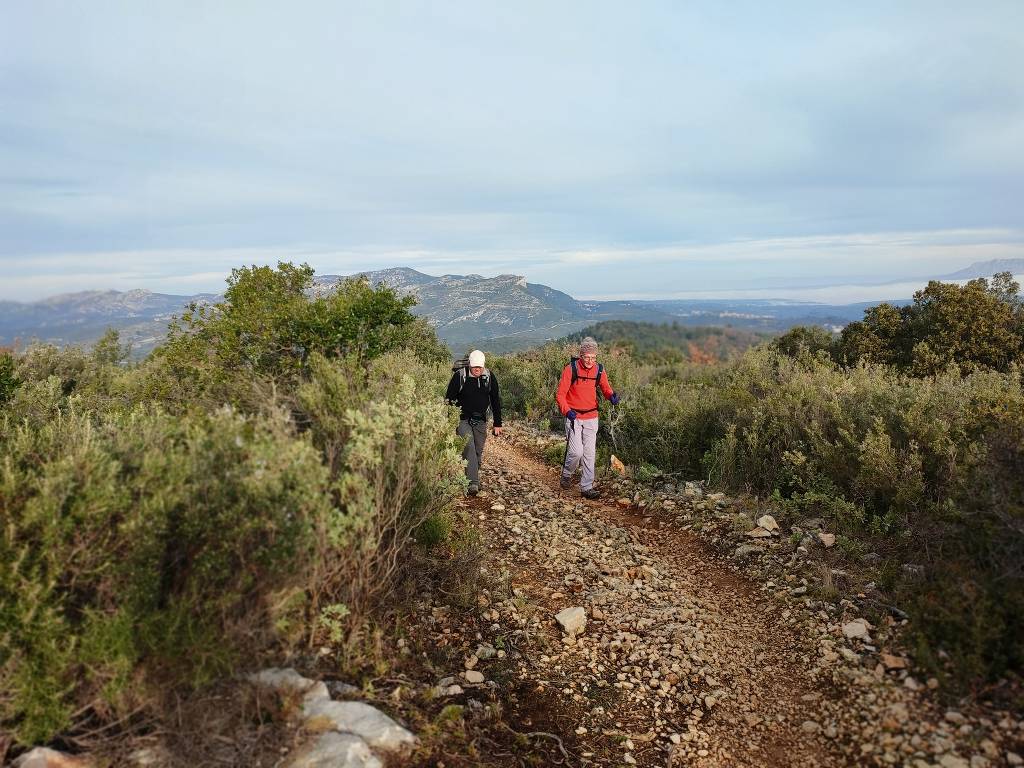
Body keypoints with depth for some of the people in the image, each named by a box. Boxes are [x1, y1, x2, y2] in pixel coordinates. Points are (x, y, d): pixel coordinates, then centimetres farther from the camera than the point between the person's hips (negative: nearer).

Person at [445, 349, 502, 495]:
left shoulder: (490, 377, -3)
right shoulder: (459, 376, -12)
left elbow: (495, 401, 6)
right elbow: (449, 399, -6)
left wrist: (497, 424, 6)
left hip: (481, 421, 4)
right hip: (463, 420, -3)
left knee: (478, 452, 8)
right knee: (469, 448, -19)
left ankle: (474, 478, 27)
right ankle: (473, 483, -21)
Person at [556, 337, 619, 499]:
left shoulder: (599, 370, -1)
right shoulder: (571, 369, -12)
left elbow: (606, 388, 7)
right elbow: (560, 394, -10)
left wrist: (612, 396, -17)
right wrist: (567, 411, -26)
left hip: (591, 417, 4)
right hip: (573, 417, -4)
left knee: (590, 453, 5)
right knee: (576, 451, -11)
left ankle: (587, 487, 14)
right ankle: (566, 475, 18)